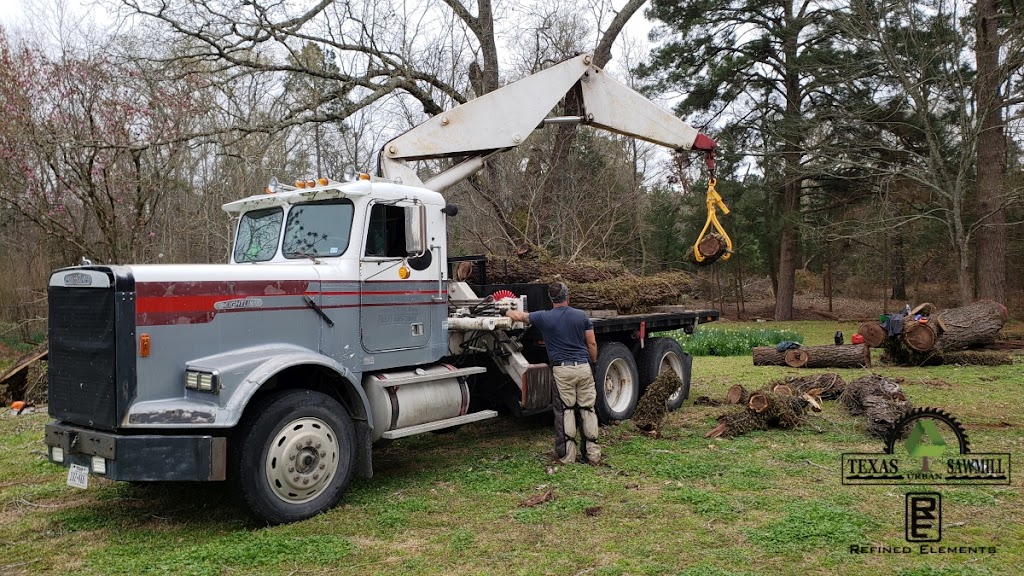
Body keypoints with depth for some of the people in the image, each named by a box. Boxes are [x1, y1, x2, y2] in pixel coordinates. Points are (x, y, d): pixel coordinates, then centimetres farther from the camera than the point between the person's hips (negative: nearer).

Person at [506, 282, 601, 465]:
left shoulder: (544, 317, -2)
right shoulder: (582, 316, 3)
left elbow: (519, 316, 8)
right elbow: (592, 343, 5)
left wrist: (507, 312, 29)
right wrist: (593, 362, 19)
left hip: (562, 370, -2)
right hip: (583, 367, 2)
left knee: (565, 411, 5)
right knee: (588, 409, 8)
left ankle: (566, 454, 7)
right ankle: (593, 453, 12)